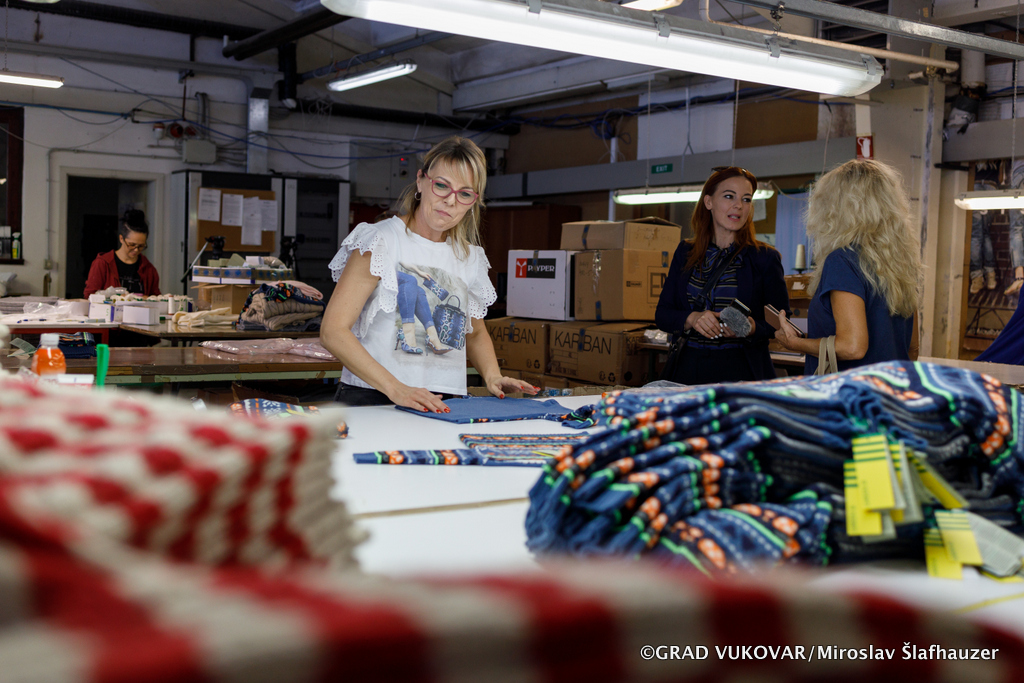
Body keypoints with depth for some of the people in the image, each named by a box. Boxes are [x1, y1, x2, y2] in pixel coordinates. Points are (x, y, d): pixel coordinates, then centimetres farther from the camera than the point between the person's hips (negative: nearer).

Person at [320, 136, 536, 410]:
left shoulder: (470, 257, 14)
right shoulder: (382, 240, -3)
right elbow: (333, 331, -10)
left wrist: (492, 376, 9)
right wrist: (395, 388, -20)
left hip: (443, 405, 3)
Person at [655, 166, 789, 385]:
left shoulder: (765, 258, 3)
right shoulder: (685, 254, 12)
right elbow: (662, 313, 9)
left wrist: (753, 328, -18)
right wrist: (692, 319, -11)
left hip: (742, 371, -2)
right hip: (688, 368, 2)